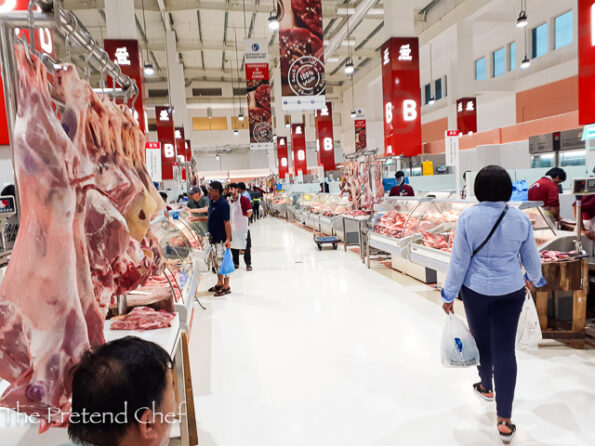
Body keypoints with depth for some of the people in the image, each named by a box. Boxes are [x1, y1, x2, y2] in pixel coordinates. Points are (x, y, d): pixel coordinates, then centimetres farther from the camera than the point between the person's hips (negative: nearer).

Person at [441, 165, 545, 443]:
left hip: (476, 290, -1)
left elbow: (459, 261, -12)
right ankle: (504, 421, 10)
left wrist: (449, 295, -1)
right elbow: (531, 257, 5)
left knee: (482, 339, 21)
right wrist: (534, 278, 26)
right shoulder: (520, 219, -8)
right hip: (510, 292, 1)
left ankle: (486, 387, 46)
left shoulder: (468, 218, -16)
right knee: (505, 349, 6)